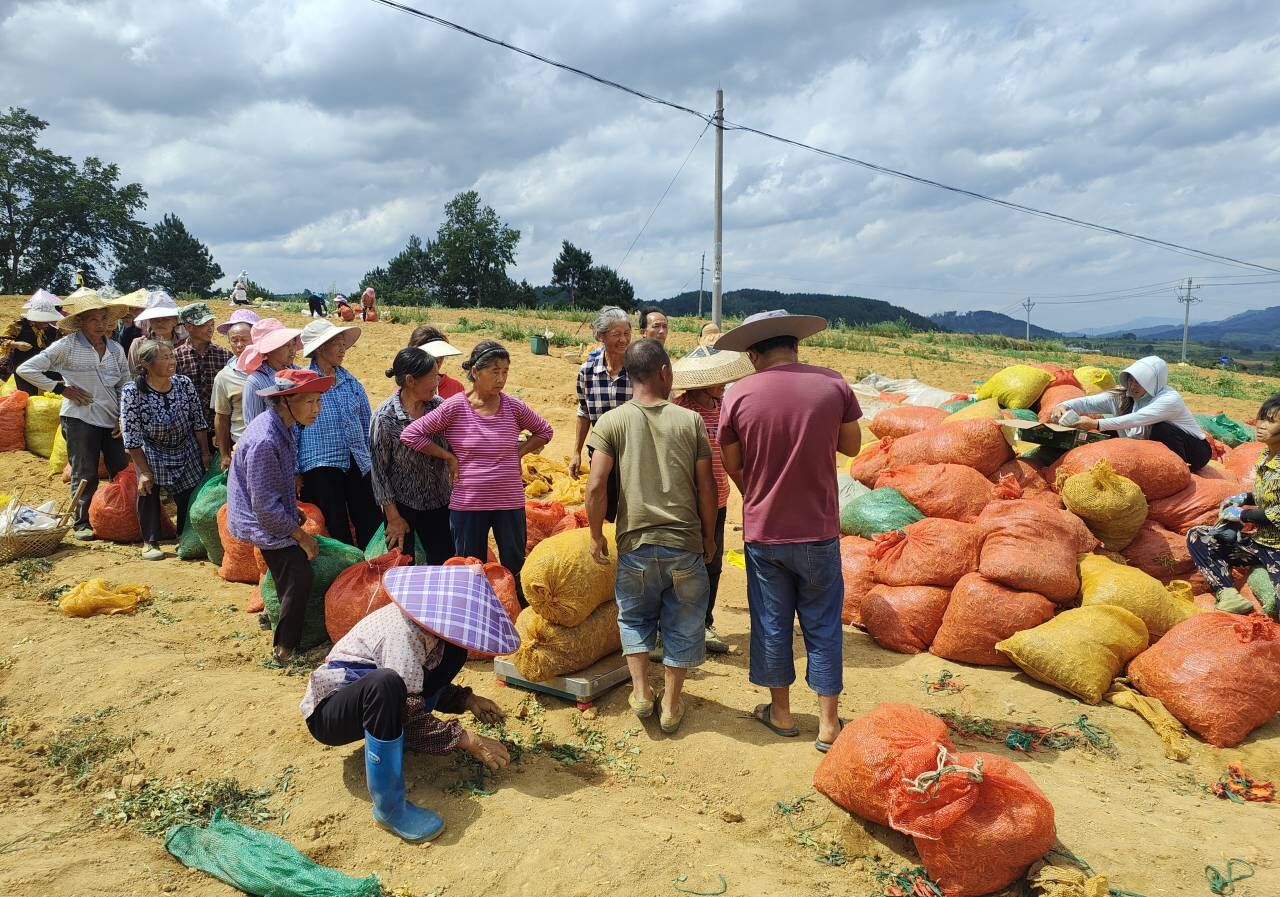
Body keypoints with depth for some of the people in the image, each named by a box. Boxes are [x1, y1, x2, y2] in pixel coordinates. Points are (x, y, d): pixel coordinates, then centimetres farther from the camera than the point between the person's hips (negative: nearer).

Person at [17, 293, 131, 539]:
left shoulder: (116, 349, 8)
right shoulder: (67, 346, -6)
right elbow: (26, 369, -5)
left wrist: (124, 417, 3)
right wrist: (61, 388, -8)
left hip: (112, 420, 4)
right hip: (80, 418, -4)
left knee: (122, 472, 5)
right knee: (85, 475, 3)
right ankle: (82, 524, 16)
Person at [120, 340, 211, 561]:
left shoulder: (184, 383, -14)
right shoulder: (132, 392, -21)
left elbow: (198, 421, -5)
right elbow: (131, 436, -18)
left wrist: (205, 454, -3)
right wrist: (143, 470, -18)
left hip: (187, 451, 2)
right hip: (151, 451, -2)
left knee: (190, 497, 3)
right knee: (147, 489, -15)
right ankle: (150, 542, 1)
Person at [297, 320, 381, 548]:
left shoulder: (350, 381, 8)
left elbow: (367, 422, 16)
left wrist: (372, 459, 16)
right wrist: (295, 472, -4)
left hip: (358, 464, 4)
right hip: (321, 466, -4)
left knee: (372, 526, 5)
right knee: (337, 532, 5)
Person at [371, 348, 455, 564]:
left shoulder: (439, 406, -4)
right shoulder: (385, 417, -16)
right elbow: (379, 471, -11)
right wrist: (393, 518, -10)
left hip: (438, 504, 4)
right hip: (402, 505, -4)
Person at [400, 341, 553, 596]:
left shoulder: (513, 406, -1)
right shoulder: (455, 407, -9)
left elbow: (544, 431, 15)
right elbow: (410, 434, -8)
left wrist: (518, 453, 3)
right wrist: (449, 457, -8)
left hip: (510, 503, 2)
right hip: (467, 505, -2)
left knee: (515, 569, 13)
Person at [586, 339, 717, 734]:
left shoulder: (611, 422, -4)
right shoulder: (690, 420, -2)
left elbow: (596, 486, -10)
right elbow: (707, 487, -1)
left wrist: (596, 536, 4)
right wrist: (709, 537, 12)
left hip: (636, 543, 0)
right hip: (685, 543, 0)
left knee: (634, 618, 22)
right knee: (682, 624, 15)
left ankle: (640, 692, 18)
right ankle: (671, 704, 23)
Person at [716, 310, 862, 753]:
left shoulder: (739, 395, -9)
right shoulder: (833, 384, -7)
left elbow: (732, 464, 1)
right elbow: (851, 445, 6)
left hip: (762, 531, 0)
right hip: (819, 530, 1)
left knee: (771, 622, 15)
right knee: (822, 625, 13)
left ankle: (780, 712, 30)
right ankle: (828, 724, 20)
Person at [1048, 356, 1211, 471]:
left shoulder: (1170, 399, -27)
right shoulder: (1121, 396, -10)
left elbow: (1136, 420, -42)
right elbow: (1088, 402, -22)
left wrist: (1097, 424, -53)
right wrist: (1064, 406, -43)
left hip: (1194, 451, -6)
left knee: (1160, 429, -33)